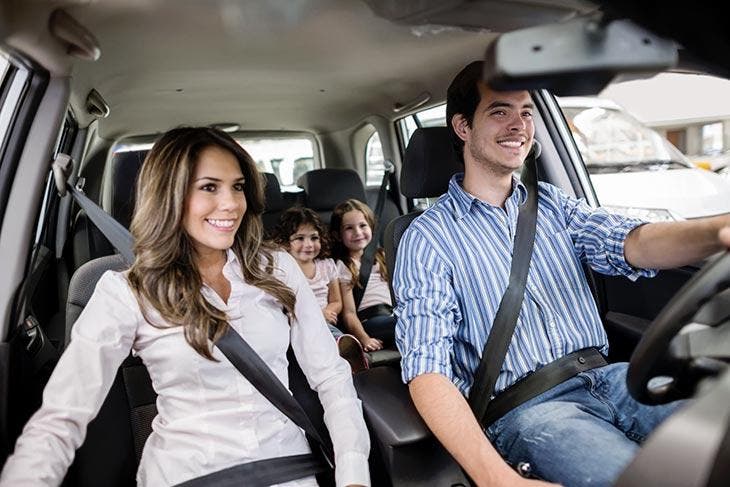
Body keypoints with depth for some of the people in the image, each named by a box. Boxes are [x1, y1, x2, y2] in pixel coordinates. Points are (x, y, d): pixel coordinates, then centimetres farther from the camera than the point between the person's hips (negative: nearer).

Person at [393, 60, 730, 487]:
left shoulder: (551, 203, 14)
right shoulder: (427, 239, -5)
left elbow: (631, 245, -5)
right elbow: (426, 371, -14)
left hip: (607, 377, 6)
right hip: (524, 408, -5)